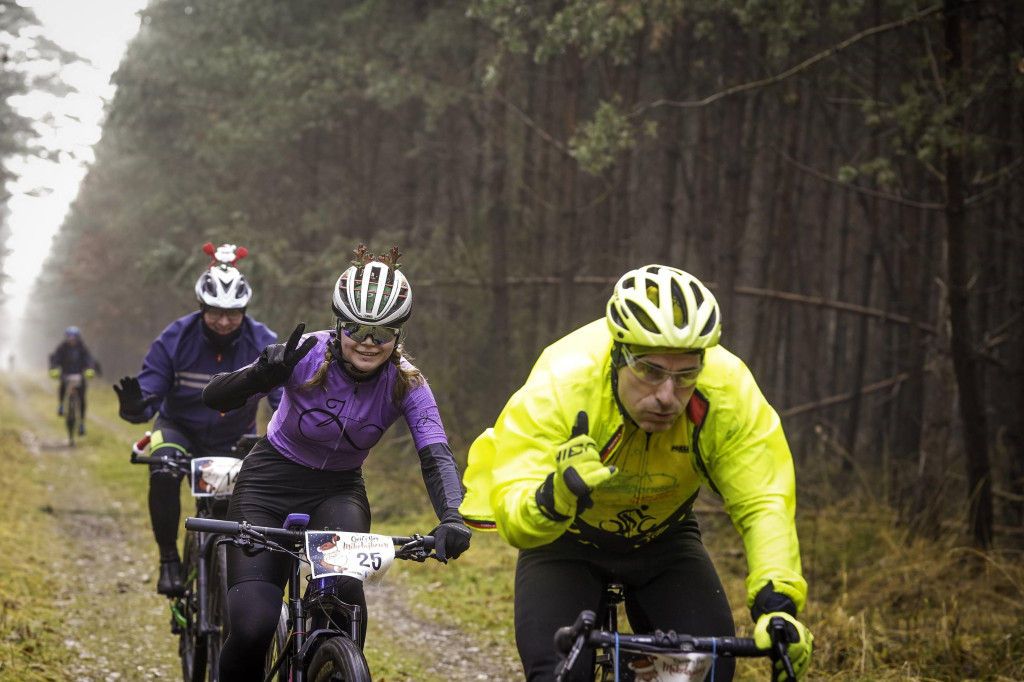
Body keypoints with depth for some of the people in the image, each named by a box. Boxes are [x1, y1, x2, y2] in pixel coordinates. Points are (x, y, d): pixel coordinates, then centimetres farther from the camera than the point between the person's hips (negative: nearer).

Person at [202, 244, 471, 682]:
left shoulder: (405, 383, -17)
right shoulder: (308, 355, -23)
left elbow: (436, 456, -26)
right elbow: (215, 398, -26)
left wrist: (453, 519, -46)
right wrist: (264, 374, -48)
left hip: (339, 490, 2)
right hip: (270, 482, -2)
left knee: (343, 585, -30)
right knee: (252, 627, -17)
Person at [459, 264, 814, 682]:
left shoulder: (730, 390, -29)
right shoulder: (558, 386, -35)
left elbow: (766, 505, -26)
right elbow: (513, 521, -37)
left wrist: (777, 605, -41)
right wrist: (559, 495, -59)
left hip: (663, 536, 2)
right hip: (565, 539, -2)